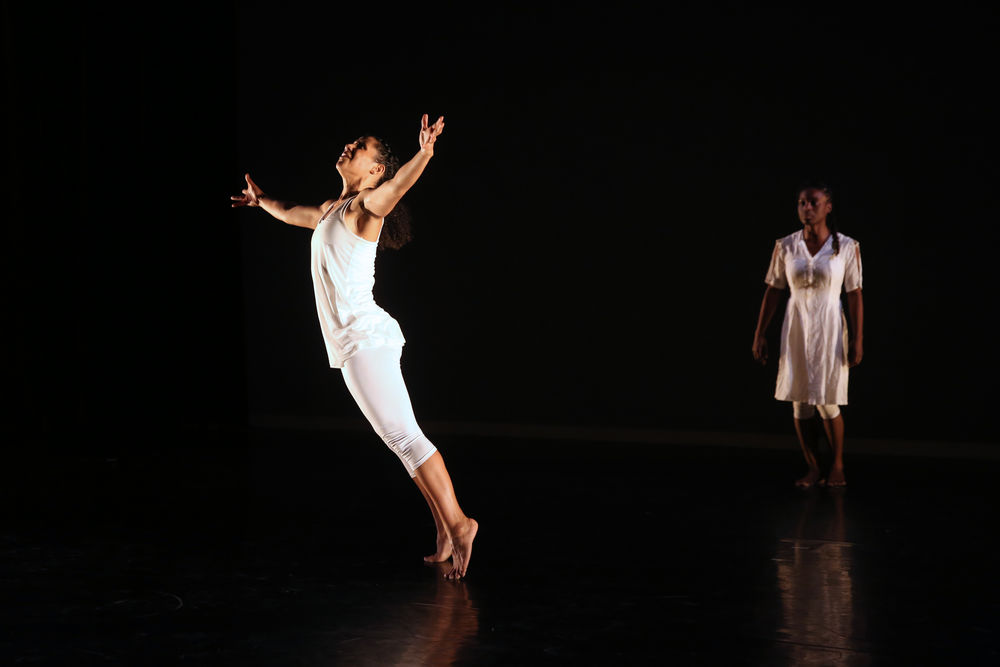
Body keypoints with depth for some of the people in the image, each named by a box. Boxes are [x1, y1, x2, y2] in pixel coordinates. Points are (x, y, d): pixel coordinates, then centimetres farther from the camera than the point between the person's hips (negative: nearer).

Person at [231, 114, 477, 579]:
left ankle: (457, 525, -17)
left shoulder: (366, 206, -5)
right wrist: (262, 202, 60)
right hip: (356, 345, 9)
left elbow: (400, 183, -26)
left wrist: (425, 151, -45)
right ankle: (446, 535, 6)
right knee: (404, 440, 5)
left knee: (404, 438, -16)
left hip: (366, 340, -9)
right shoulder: (331, 210, 20)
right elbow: (295, 214, 42)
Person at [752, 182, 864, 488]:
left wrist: (857, 339, -8)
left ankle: (837, 465, 19)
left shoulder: (847, 247, -5)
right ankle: (813, 469, 15)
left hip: (829, 329, -2)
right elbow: (773, 291, 5)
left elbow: (855, 296, -4)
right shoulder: (786, 246, 1)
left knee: (828, 403, -2)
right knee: (800, 401, 3)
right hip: (796, 328, 2)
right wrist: (760, 333, 3)